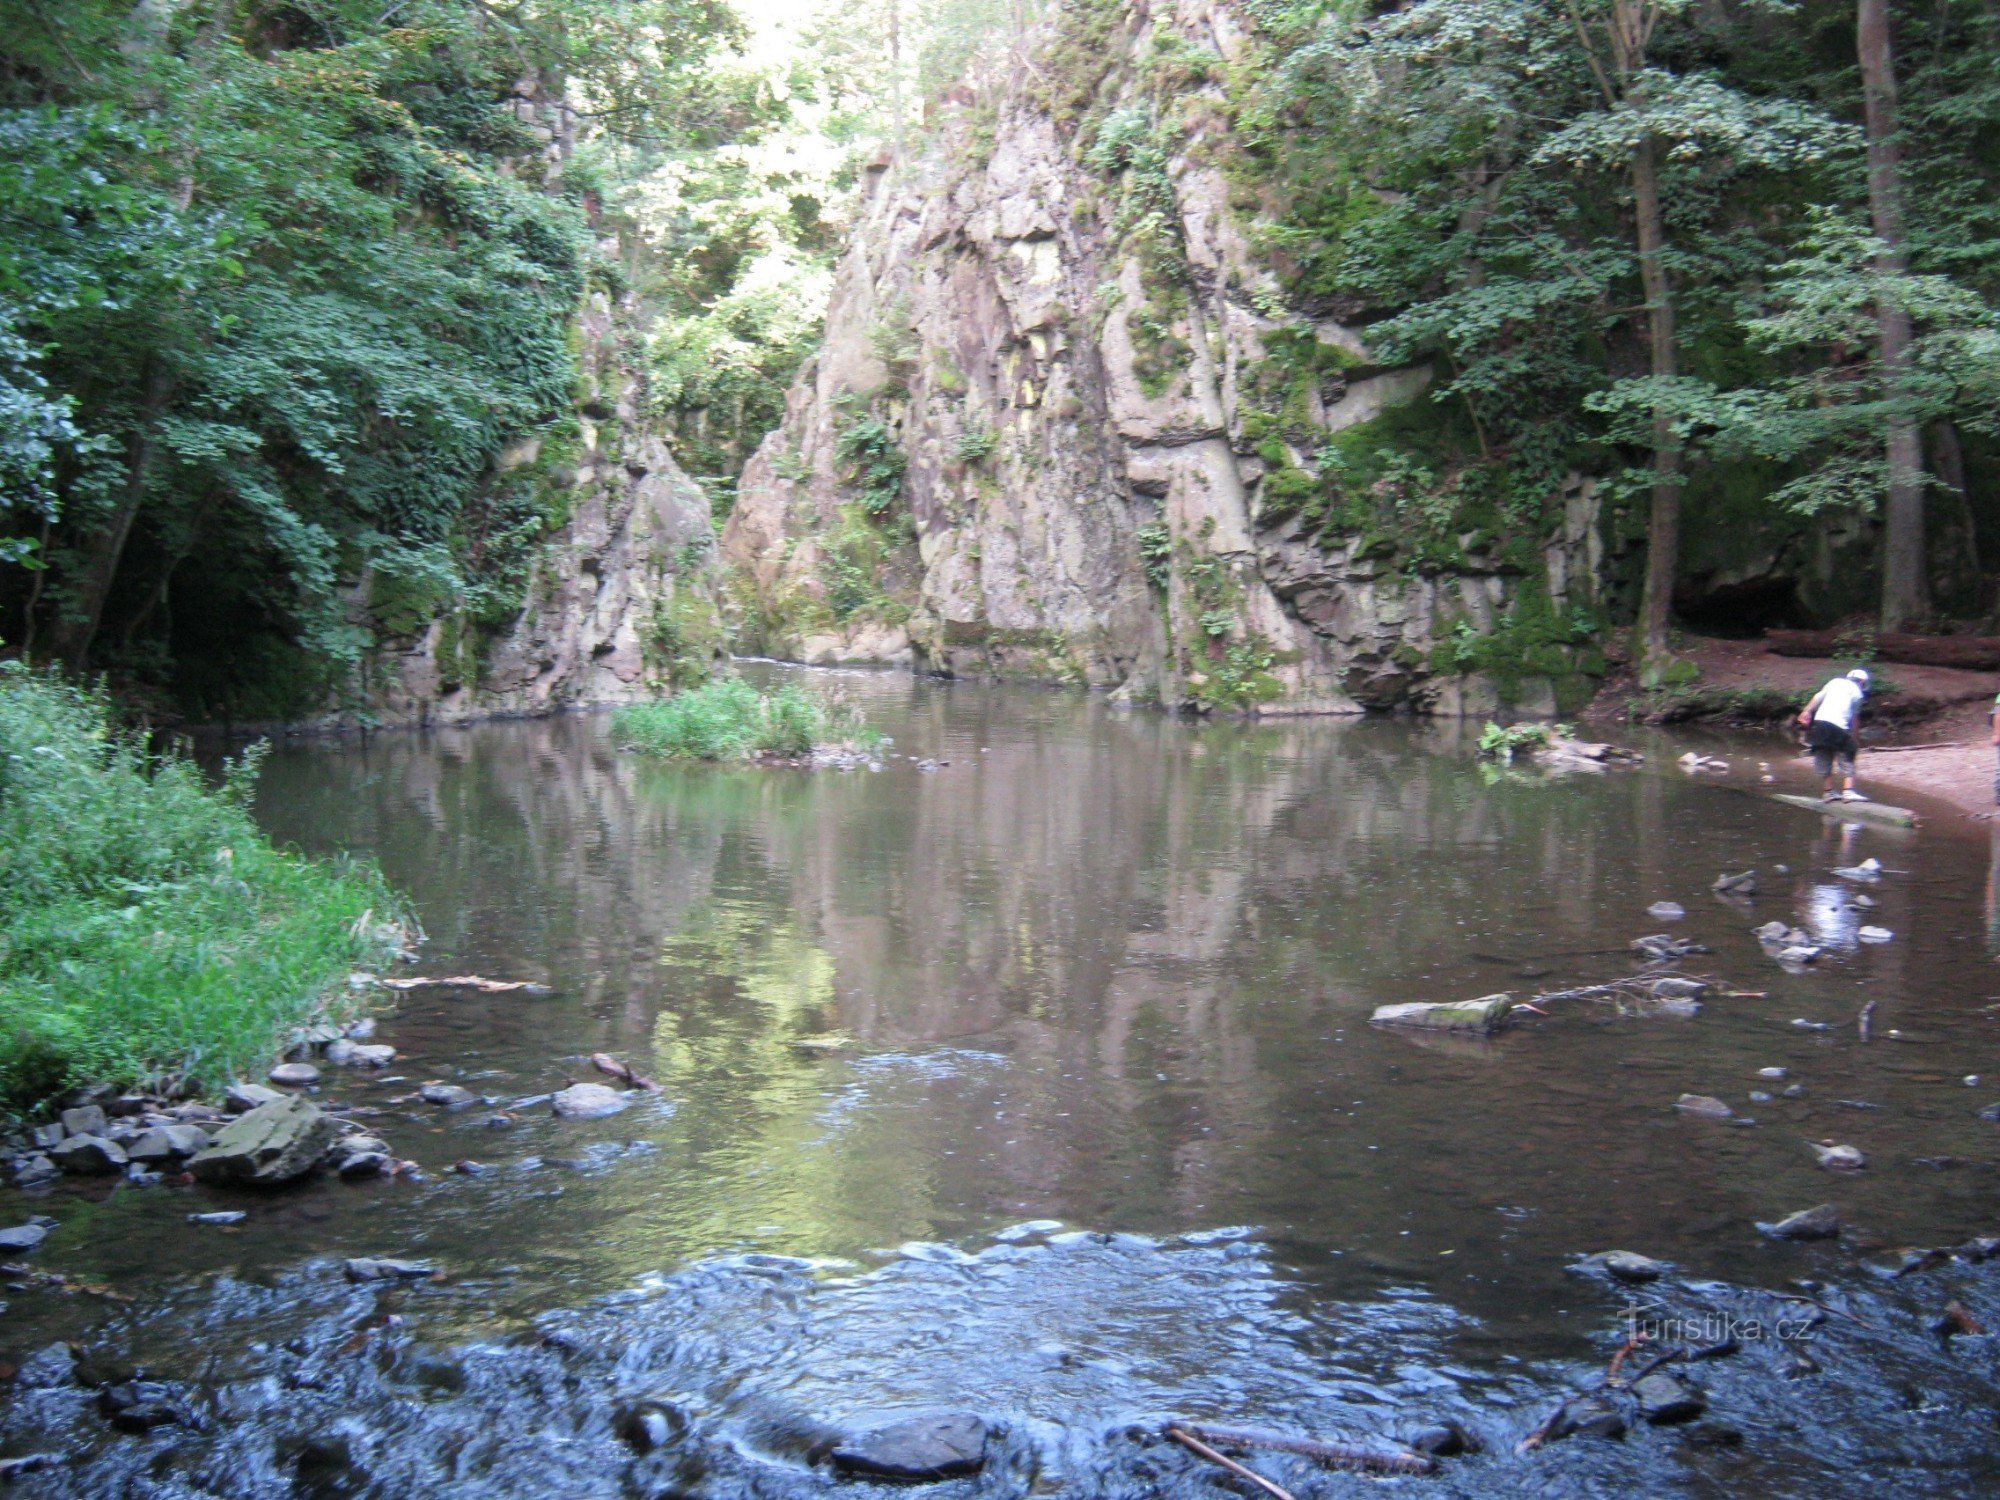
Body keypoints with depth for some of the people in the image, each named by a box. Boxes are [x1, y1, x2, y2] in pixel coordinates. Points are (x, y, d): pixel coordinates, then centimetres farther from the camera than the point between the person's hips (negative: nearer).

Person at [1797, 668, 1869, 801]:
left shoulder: (1836, 681, 20)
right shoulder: (1857, 692, 12)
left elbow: (1819, 696, 7)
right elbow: (1854, 718, 11)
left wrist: (1807, 711, 0)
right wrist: (1853, 736, 16)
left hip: (1820, 720, 4)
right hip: (1839, 726, -4)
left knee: (1825, 758, 13)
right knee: (1846, 758, 5)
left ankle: (1829, 791, 16)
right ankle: (1848, 790, -7)